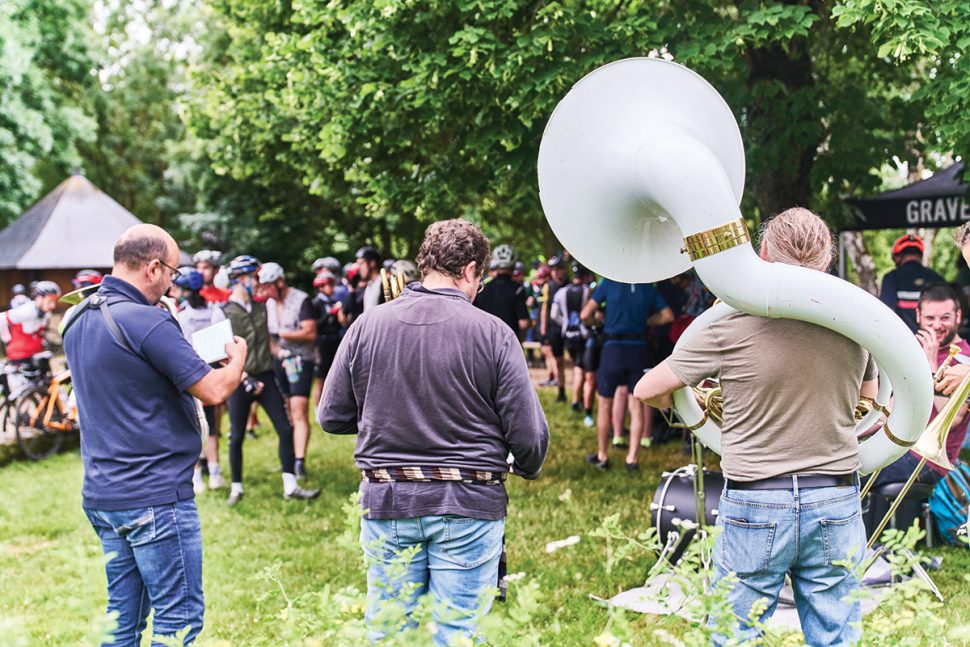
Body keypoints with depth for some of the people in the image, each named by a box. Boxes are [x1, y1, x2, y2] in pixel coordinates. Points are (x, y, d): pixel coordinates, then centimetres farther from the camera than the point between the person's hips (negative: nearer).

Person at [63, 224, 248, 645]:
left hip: (100, 494, 9)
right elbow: (214, 390, -17)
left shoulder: (77, 321, 9)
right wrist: (237, 357, 3)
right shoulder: (147, 322, -19)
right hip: (154, 495, -9)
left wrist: (191, 356, 17)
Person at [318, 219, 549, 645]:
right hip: (467, 504, -2)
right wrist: (526, 469, 14)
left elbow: (331, 417, 6)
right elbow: (530, 435, -8)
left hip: (387, 501, 3)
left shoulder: (366, 327, -2)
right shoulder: (493, 333, -10)